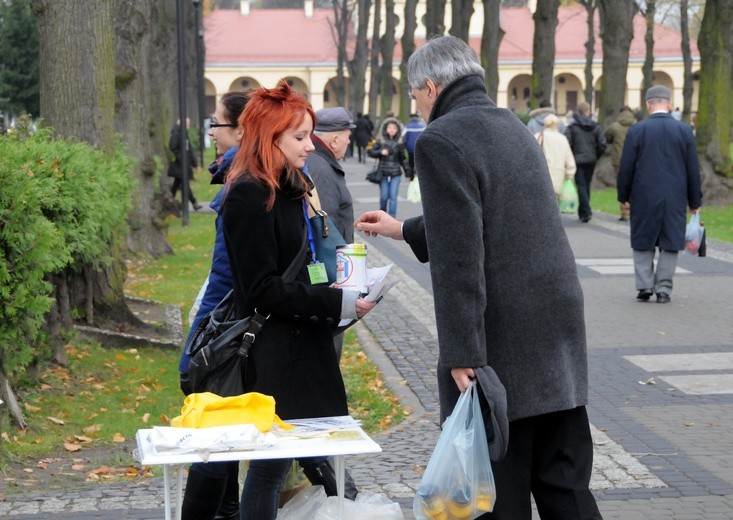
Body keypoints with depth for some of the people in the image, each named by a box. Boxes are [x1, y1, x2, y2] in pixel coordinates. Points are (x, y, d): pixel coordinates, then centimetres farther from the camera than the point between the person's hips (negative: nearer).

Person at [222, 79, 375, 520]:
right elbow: (263, 290, -19)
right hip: (272, 355, -9)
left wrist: (343, 294, 6)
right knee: (272, 463, -4)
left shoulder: (292, 189, 15)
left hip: (302, 347, 9)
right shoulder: (250, 196, -14)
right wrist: (337, 304, -21)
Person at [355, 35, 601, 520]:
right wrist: (404, 229, 39)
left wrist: (462, 356, -18)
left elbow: (458, 257, -19)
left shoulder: (441, 140, -12)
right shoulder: (512, 126, 16)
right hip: (560, 327, 8)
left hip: (502, 344, -8)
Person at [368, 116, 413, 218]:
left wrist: (408, 172, 6)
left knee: (393, 197, -5)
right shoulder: (380, 141, 2)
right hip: (383, 173, 0)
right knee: (384, 197, 4)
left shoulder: (399, 142, 5)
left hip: (395, 174, 0)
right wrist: (380, 152, -14)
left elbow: (403, 159, 9)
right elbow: (371, 152, 3)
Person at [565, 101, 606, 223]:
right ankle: (583, 212, 22)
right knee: (587, 185, 15)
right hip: (591, 161, 4)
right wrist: (595, 156, 11)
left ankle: (586, 212, -16)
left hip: (578, 161, -4)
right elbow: (602, 144, -2)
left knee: (581, 186, -3)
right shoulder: (595, 127, 4)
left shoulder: (572, 127, -7)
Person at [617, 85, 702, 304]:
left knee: (643, 244, 10)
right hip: (675, 198, 1)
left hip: (644, 198, -1)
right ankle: (663, 289, 6)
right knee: (670, 244, 7)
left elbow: (626, 168, -3)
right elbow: (693, 169, 3)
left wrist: (624, 196, 8)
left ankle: (644, 286, 6)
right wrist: (694, 201, 11)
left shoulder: (637, 130, -6)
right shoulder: (684, 130, -1)